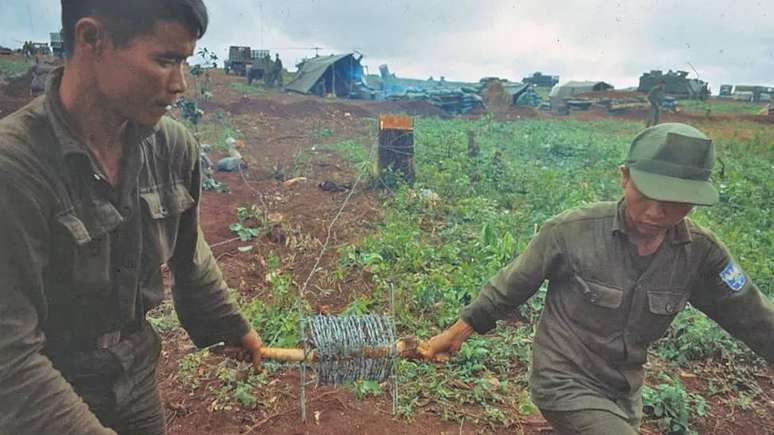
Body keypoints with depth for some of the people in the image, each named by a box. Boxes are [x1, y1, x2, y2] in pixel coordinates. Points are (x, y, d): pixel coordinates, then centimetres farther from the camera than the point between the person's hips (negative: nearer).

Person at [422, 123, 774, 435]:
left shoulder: (700, 253, -11)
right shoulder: (572, 231, -23)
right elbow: (513, 284, -11)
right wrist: (459, 330, -4)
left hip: (623, 395, 5)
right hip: (564, 383, -5)